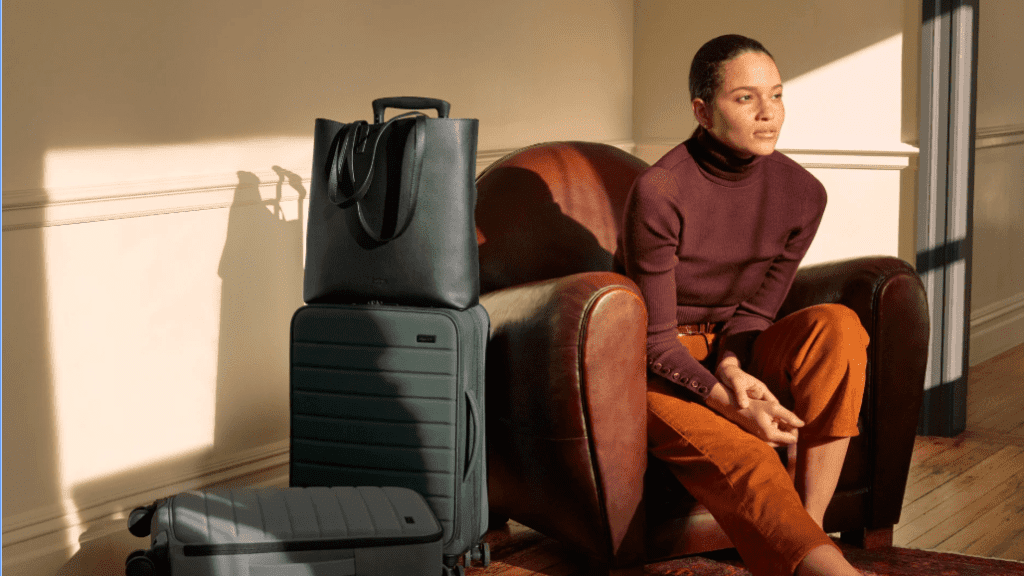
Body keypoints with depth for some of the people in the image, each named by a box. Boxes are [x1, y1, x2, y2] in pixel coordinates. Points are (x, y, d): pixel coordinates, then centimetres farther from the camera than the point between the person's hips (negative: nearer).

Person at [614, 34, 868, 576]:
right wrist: (732, 404, -30)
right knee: (742, 461, -34)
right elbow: (657, 342, -17)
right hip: (663, 372, -5)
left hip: (735, 352, 5)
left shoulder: (801, 193, -4)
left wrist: (733, 367, -21)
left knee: (836, 323, -26)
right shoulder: (658, 193, -20)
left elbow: (758, 309, 1)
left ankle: (810, 522, -28)